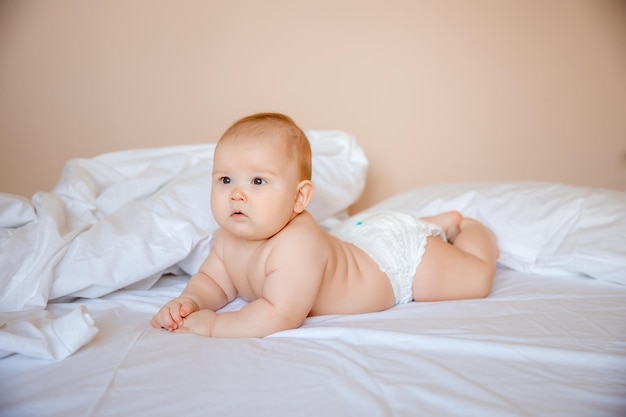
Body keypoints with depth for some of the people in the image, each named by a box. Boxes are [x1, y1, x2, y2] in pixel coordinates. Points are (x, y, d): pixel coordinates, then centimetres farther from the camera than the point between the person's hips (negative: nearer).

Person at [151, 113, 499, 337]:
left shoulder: (297, 245, -45)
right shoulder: (230, 238, -19)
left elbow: (280, 316, -48)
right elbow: (214, 281, -6)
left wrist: (213, 324, -39)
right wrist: (190, 302, -27)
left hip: (398, 254, -7)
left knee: (477, 280, 7)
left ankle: (472, 229, 35)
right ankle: (444, 223, 48)